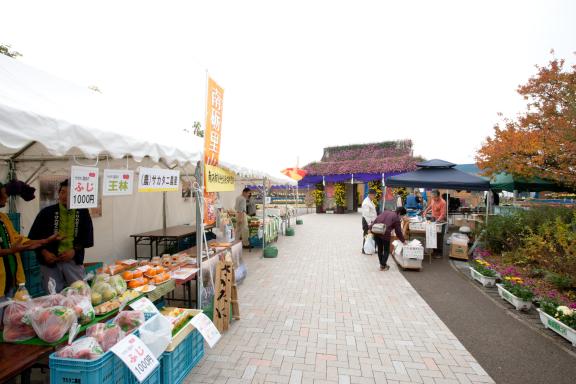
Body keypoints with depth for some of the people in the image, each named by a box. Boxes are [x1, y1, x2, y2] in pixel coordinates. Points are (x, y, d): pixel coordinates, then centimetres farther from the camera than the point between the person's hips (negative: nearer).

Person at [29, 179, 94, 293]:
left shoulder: (83, 213, 1)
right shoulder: (47, 212, 0)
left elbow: (88, 239, 2)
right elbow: (33, 236, 5)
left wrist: (74, 251, -12)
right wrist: (44, 252, -9)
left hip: (74, 261, 0)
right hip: (50, 261, 0)